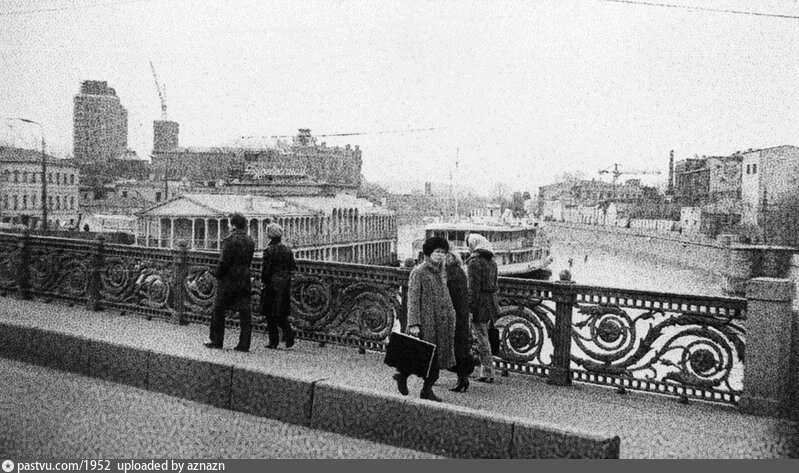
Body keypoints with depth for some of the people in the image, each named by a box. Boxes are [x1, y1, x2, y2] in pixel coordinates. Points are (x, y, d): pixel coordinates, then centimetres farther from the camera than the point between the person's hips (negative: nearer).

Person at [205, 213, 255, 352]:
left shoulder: (230, 240, -13)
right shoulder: (250, 241, 8)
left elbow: (224, 261, -16)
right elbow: (248, 262, 10)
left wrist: (217, 274, -2)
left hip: (228, 280, -5)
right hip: (244, 280, 6)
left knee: (219, 311, 9)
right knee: (244, 313, 4)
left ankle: (217, 341, 16)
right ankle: (244, 344, 4)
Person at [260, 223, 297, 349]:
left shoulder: (269, 250, -11)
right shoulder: (287, 250, 4)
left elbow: (266, 269, -14)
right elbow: (293, 266, 5)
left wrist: (263, 281, -1)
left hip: (272, 285, -5)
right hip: (285, 285, 5)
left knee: (270, 315, 4)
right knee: (282, 314, 15)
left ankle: (274, 342, 6)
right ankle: (289, 336, 0)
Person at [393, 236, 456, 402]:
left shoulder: (442, 272, 11)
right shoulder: (418, 272, -10)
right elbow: (413, 300, -14)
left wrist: (451, 316, 17)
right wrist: (414, 324, -19)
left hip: (442, 322, 7)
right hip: (426, 322, -7)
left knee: (437, 357, 8)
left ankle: (427, 389, 19)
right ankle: (402, 375, 24)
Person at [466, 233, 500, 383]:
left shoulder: (474, 262, -15)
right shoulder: (492, 261, 12)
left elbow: (473, 288, -19)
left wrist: (470, 308, -18)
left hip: (479, 303, -8)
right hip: (491, 303, 8)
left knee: (482, 339, 0)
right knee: (483, 337, 19)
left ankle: (488, 374, 6)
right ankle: (485, 371, 26)